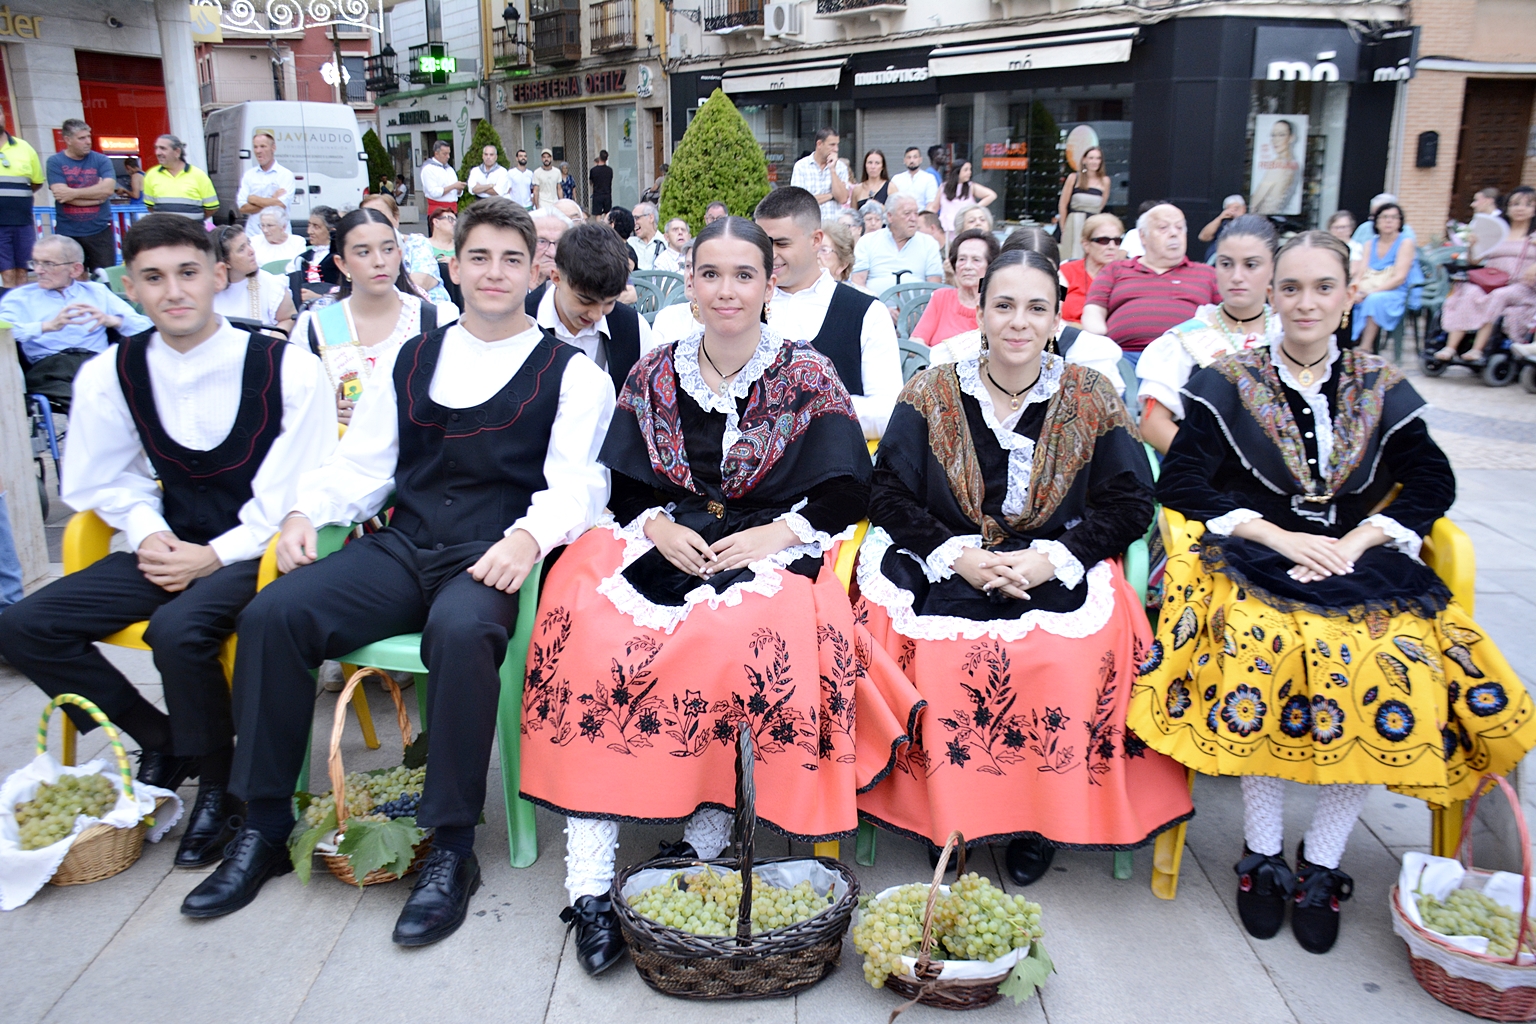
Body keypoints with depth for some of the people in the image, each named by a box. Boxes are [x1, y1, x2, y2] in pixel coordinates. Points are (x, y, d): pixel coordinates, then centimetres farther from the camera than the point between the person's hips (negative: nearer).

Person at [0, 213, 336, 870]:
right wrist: (147, 532, -7)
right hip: (170, 547, 6)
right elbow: (108, 481, 14)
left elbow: (301, 496, -12)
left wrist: (214, 557, -18)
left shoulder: (286, 369, -12)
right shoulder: (111, 375, 2)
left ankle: (217, 781, -6)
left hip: (257, 549, -5)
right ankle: (161, 739, 9)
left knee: (178, 629, -33)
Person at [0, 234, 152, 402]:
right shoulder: (19, 297, 22)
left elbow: (144, 327, 14)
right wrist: (48, 326, -14)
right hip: (47, 367, -2)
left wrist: (112, 320, -6)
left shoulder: (97, 292, 26)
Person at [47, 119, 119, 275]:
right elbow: (60, 194, -11)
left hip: (100, 231, 0)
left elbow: (108, 189, -11)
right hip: (67, 233, 0)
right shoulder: (55, 162, 2)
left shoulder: (101, 160, 4)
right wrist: (96, 194, -9)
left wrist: (74, 193, -13)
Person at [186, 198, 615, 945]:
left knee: (461, 630, -37)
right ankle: (265, 827, -2)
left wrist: (528, 534, -24)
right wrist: (307, 510, -3)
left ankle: (451, 849, -21)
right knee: (271, 615, -18)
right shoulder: (410, 360, 19)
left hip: (492, 559, -4)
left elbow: (577, 483, -5)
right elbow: (361, 464, 17)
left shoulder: (571, 373, 7)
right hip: (400, 549, 5)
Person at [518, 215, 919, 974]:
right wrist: (658, 525, -7)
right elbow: (623, 483, 12)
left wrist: (776, 533, -12)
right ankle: (588, 879, -24)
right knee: (590, 634, -27)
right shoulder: (653, 377, 12)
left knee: (737, 645, -35)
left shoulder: (809, 378, 5)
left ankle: (708, 842, -15)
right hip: (665, 542, 3)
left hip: (771, 553, -2)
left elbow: (846, 490, 0)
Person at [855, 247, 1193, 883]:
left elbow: (1129, 504, 2)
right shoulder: (931, 394, 5)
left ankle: (1043, 817, -5)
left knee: (1072, 655, -29)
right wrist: (957, 556, -14)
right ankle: (942, 813, -6)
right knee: (947, 649, -29)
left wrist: (1050, 559, -13)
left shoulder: (1092, 400, 5)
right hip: (944, 562, 0)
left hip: (1058, 565, 0)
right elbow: (890, 494, 1)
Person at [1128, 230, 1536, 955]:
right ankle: (1262, 855, -13)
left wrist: (1358, 540, -8)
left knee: (1396, 676, -26)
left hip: (1360, 564, 3)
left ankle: (1321, 864, -8)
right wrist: (1278, 536, -11)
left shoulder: (1381, 388, 13)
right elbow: (1181, 482, -3)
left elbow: (1432, 482, 9)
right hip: (1254, 562, -2)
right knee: (1265, 657, -33)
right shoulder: (1228, 383, 5)